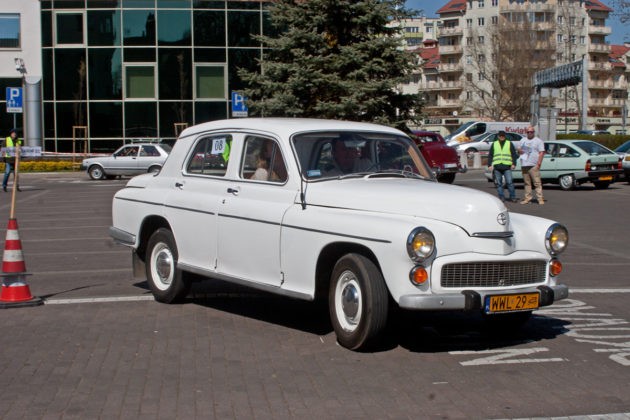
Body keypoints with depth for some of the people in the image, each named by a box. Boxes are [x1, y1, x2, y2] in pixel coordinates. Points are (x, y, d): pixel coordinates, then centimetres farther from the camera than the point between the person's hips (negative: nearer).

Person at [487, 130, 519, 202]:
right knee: (498, 183, 1)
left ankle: (513, 197, -1)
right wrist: (489, 165, 5)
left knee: (509, 182, -9)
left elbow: (514, 154, 11)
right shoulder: (494, 144, 15)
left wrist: (513, 164, -1)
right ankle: (501, 197, 7)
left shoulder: (509, 144, 13)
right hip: (497, 167, 2)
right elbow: (490, 155, 15)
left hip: (507, 167, -2)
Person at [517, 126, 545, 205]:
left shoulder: (538, 141, 5)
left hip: (533, 165, -5)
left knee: (537, 182, -9)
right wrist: (519, 150, -1)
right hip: (524, 165, 5)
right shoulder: (522, 140, 19)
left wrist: (538, 163, -12)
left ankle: (540, 198, -9)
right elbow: (518, 150, 25)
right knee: (527, 182, 7)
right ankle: (527, 197, 11)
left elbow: (541, 153, -1)